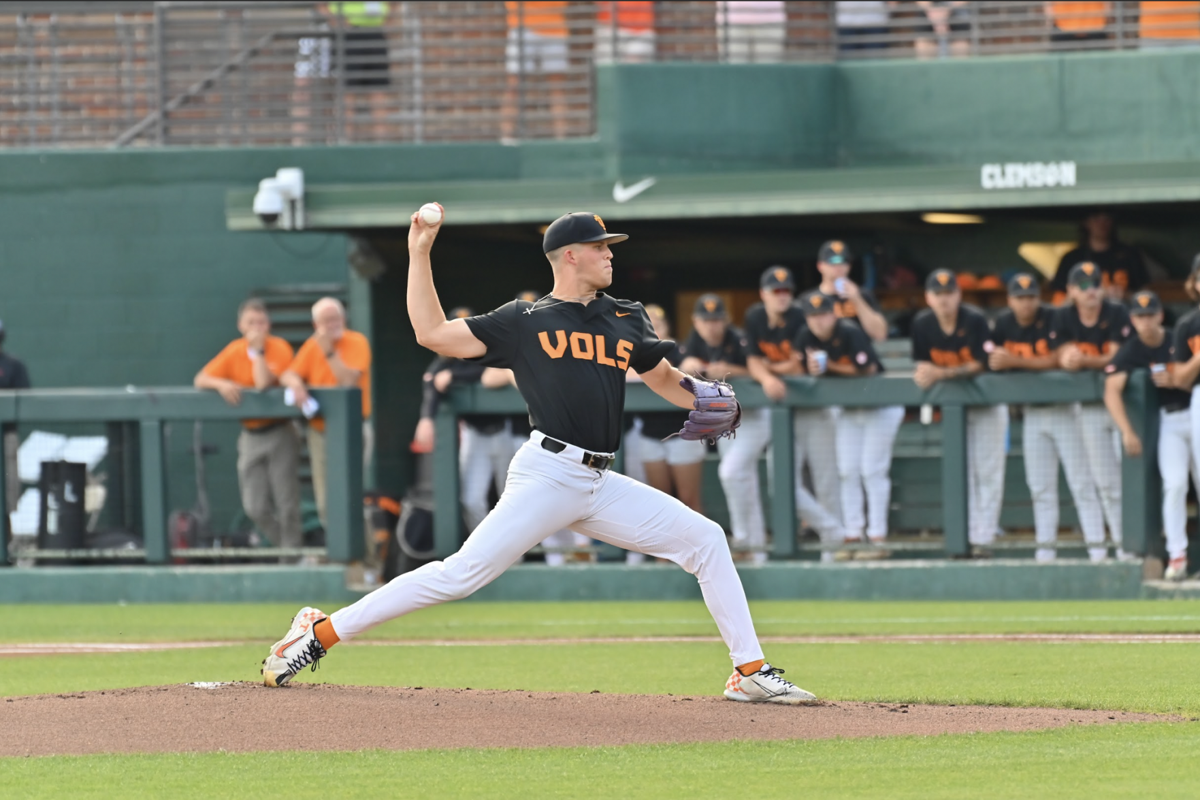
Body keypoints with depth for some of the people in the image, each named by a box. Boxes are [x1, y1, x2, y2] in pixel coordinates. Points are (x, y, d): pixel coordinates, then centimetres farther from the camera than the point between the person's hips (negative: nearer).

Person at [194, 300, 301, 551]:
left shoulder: (279, 348, -10)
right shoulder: (234, 351, 3)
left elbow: (263, 384, -24)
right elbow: (200, 380, 2)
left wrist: (258, 349, -19)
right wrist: (221, 384, -18)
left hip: (279, 434, -4)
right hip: (250, 436, 4)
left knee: (287, 506, -4)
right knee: (255, 507, 2)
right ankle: (282, 545, 20)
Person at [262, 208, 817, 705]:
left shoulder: (626, 321, 18)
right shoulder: (525, 322, 3)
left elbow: (667, 380, 26)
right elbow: (432, 334, 2)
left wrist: (707, 401, 3)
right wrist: (419, 256, 1)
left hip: (601, 485, 6)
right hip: (548, 474, -6)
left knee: (704, 539, -2)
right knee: (463, 574, -17)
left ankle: (750, 672, 2)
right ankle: (322, 632, -11)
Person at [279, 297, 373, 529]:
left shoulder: (357, 343, -7)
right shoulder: (312, 346, 8)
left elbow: (349, 381, -18)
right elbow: (287, 376, 4)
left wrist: (329, 351, -22)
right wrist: (295, 383, -19)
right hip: (319, 430, 5)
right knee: (325, 505, 6)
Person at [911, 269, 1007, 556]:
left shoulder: (975, 321, -21)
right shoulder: (922, 324, -9)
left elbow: (980, 365, -23)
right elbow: (922, 364, -1)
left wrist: (941, 374, -33)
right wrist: (925, 373, -25)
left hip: (986, 402, -4)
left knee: (987, 471, -5)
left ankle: (983, 539, -5)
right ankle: (964, 536, 10)